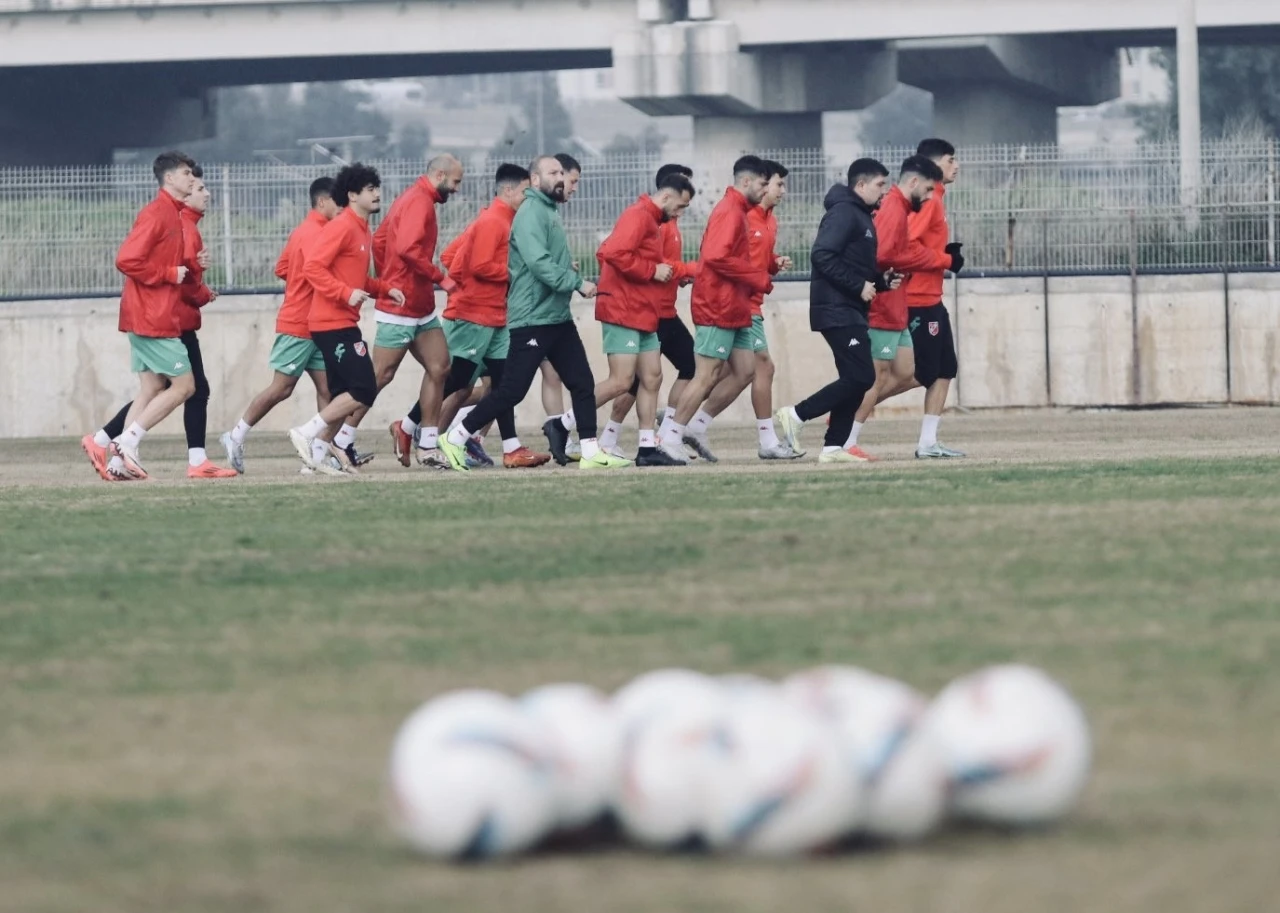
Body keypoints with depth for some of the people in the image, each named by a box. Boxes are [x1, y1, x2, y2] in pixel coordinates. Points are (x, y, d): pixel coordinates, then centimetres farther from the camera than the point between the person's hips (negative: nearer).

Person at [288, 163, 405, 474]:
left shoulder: (363, 231, 17)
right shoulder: (342, 227, -12)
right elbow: (312, 266, -19)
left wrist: (385, 288, 11)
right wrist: (345, 293, -26)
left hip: (344, 323, 10)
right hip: (333, 323, -10)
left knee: (344, 396, 10)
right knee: (363, 390, -13)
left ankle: (321, 450, 12)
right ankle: (308, 434, -9)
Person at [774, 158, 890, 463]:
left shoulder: (861, 216, 18)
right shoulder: (843, 213, -12)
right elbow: (822, 256, -23)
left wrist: (881, 281, 4)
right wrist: (858, 286, -20)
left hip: (851, 311, 10)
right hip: (837, 310, -10)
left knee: (855, 380, 8)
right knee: (861, 377, -12)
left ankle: (833, 447, 9)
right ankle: (795, 415, -6)